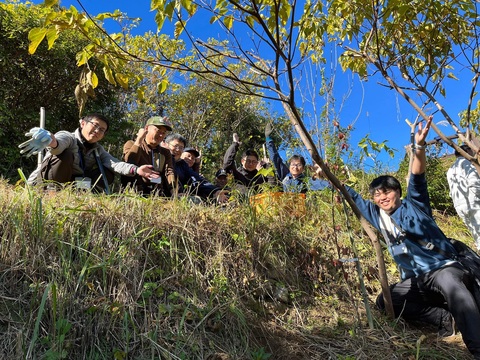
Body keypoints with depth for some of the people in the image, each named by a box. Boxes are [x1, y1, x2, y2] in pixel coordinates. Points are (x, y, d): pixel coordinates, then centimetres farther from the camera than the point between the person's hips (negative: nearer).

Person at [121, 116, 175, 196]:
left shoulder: (165, 152, 23)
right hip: (135, 191, -2)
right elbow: (129, 163, -8)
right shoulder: (131, 144, 13)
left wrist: (174, 193, -14)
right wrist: (139, 139, -2)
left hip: (158, 192, 3)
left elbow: (169, 172, 6)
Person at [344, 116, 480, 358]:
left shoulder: (414, 206, -5)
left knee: (451, 285, -37)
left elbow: (417, 179, -22)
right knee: (384, 302, -10)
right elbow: (353, 196, 13)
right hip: (414, 280, 6)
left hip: (441, 268, -6)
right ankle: (443, 317, -11)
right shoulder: (376, 214, 6)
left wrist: (419, 147, -37)